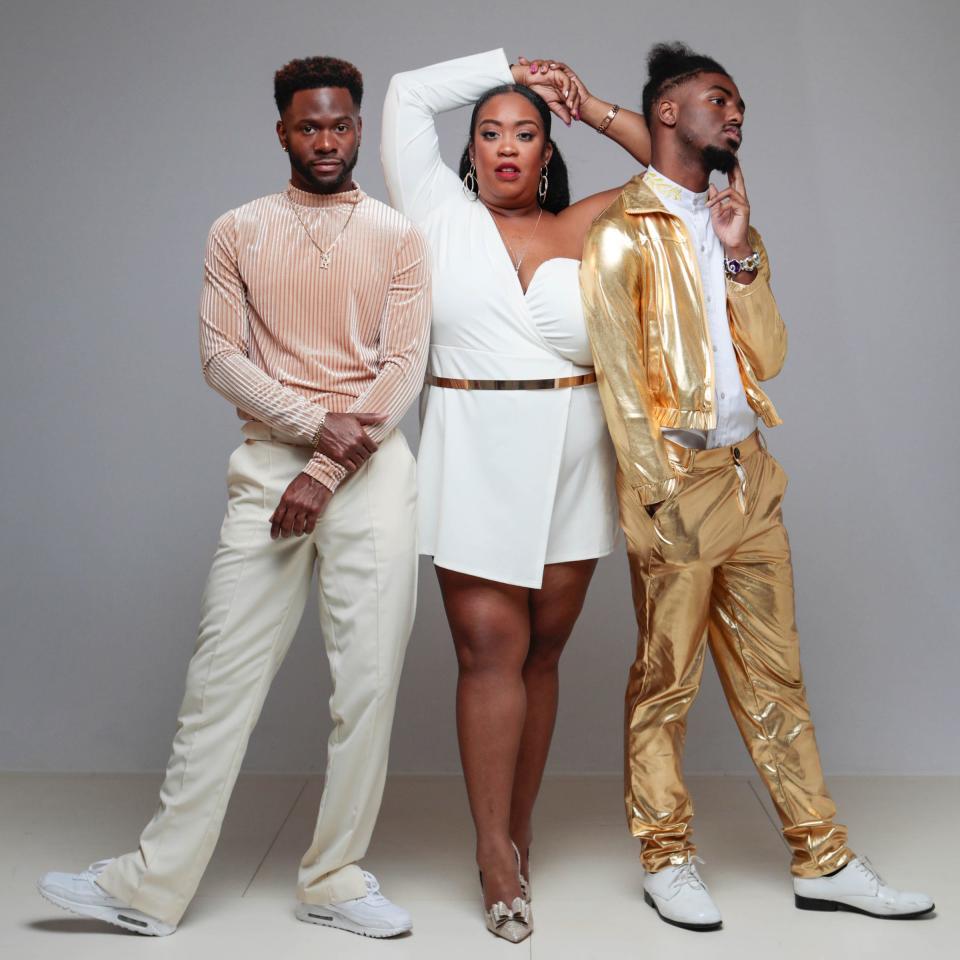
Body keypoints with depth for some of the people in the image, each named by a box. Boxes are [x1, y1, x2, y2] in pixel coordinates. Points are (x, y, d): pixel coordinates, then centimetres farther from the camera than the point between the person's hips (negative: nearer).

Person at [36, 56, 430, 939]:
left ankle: (335, 880, 13)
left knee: (369, 677, 0)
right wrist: (318, 421, -13)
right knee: (225, 669, 0)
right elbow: (220, 355, 1)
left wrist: (326, 474, -10)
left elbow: (405, 367, -1)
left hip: (370, 468, 0)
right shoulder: (238, 233, 10)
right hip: (268, 463, 0)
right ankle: (154, 886, 8)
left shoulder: (398, 237, 8)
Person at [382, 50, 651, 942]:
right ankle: (495, 850, 1)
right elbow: (406, 95, 9)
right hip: (474, 458, -2)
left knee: (541, 649, 7)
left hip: (572, 462, 2)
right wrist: (506, 67, 14)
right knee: (491, 647, -7)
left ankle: (516, 832, 18)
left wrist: (591, 108, 10)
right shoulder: (443, 214, 8)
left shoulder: (582, 227, 10)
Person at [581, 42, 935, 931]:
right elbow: (618, 375, -10)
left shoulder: (730, 220, 17)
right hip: (678, 478, -6)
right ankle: (667, 859, 17)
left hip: (750, 473, 7)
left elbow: (768, 357, 10)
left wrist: (741, 255, -1)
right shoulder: (621, 229, -4)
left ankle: (822, 860, 18)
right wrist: (660, 497, -15)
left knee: (774, 671, 10)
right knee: (665, 680, 3)